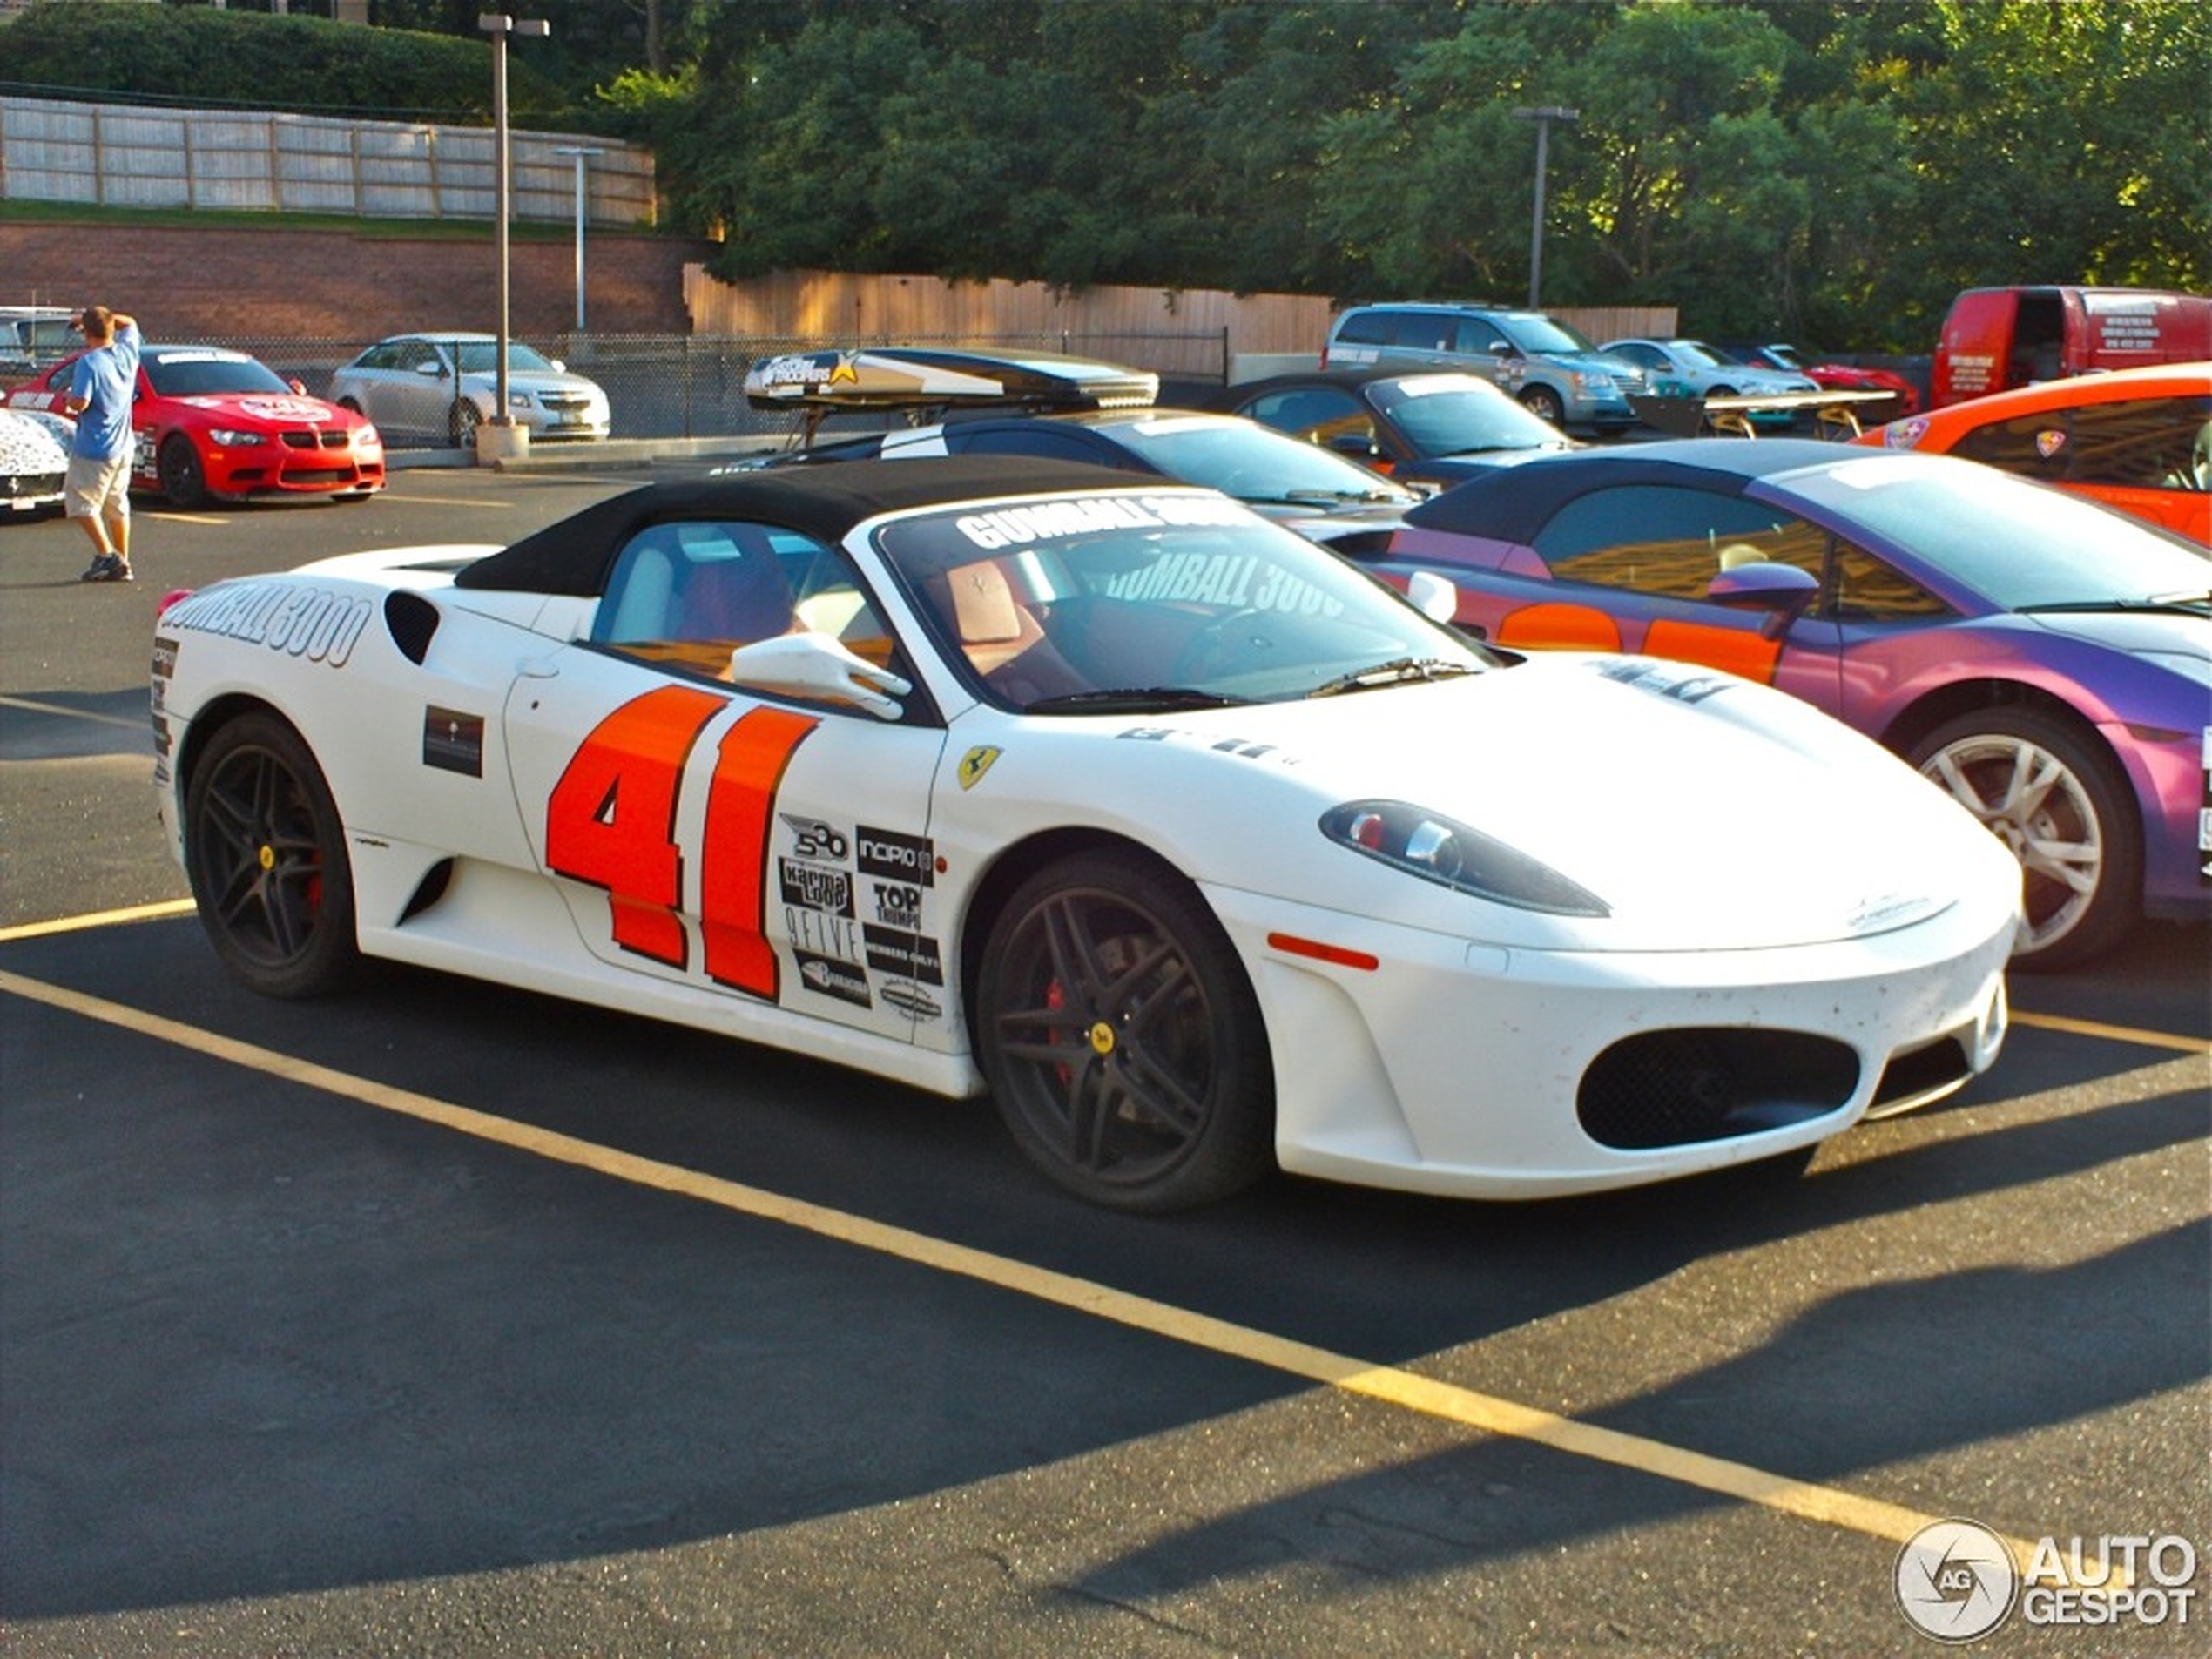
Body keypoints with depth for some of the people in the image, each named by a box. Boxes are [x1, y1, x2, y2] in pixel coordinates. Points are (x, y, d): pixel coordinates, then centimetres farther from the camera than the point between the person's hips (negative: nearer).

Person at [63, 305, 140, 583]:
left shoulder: (89, 363, -18)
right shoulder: (126, 353, 2)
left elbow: (80, 403, -23)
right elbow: (130, 323, 22)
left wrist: (69, 399, -2)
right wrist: (102, 315, 15)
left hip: (94, 448, -7)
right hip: (122, 445, 7)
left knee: (82, 503, 0)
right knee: (117, 504, 15)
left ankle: (106, 554, -12)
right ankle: (122, 562, 17)